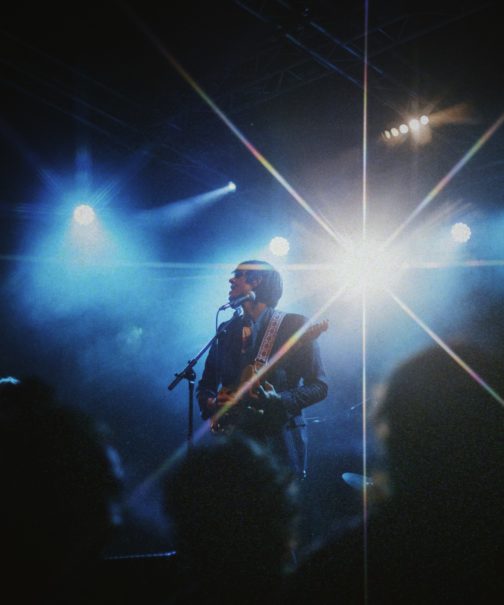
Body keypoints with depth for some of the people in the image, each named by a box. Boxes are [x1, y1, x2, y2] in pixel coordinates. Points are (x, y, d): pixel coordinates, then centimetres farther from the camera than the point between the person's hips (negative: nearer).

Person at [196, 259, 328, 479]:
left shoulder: (293, 326, -1)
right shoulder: (226, 331, 15)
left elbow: (319, 386, -5)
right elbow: (205, 385, 20)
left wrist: (279, 401, -20)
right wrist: (211, 404, -2)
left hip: (279, 438, -4)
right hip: (234, 439, 4)